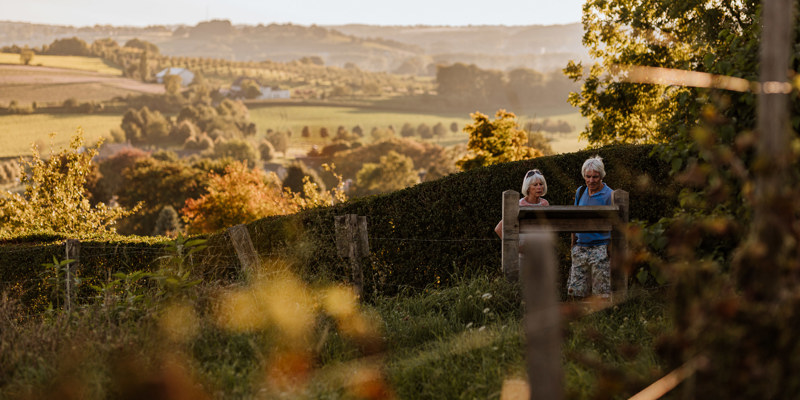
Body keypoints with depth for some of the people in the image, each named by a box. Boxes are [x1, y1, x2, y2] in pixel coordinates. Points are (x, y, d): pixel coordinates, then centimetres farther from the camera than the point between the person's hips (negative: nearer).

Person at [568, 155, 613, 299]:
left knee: (601, 294, -4)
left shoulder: (609, 195, -7)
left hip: (600, 249, -5)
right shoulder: (580, 192, 10)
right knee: (575, 292, 5)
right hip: (580, 247, 5)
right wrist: (573, 244, 15)